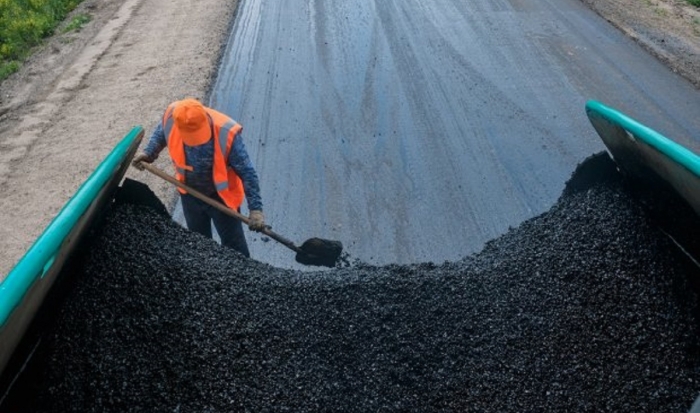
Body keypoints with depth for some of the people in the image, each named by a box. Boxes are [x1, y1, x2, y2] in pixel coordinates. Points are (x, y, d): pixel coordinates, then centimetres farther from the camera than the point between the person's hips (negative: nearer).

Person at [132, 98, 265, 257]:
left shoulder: (226, 133, -36)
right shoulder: (171, 116, -23)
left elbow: (247, 173, -28)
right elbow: (161, 132, 5)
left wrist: (256, 208, -32)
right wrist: (148, 153, -6)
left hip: (221, 197, -4)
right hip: (190, 194, 5)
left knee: (233, 244, 11)